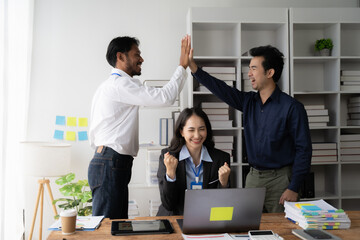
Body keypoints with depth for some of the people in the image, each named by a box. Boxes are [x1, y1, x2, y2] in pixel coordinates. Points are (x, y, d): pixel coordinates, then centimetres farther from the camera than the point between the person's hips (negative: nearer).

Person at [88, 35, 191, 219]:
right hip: (111, 165, -11)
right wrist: (182, 66, -7)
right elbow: (165, 97, -17)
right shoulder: (120, 83, -9)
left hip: (111, 164, 11)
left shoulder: (109, 85, 23)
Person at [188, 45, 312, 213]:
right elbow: (220, 89, 2)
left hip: (279, 180, -5)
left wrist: (293, 188, -15)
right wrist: (191, 65, -7)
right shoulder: (248, 101, 6)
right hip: (253, 177, 6)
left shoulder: (292, 107, -11)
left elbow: (303, 149, -11)